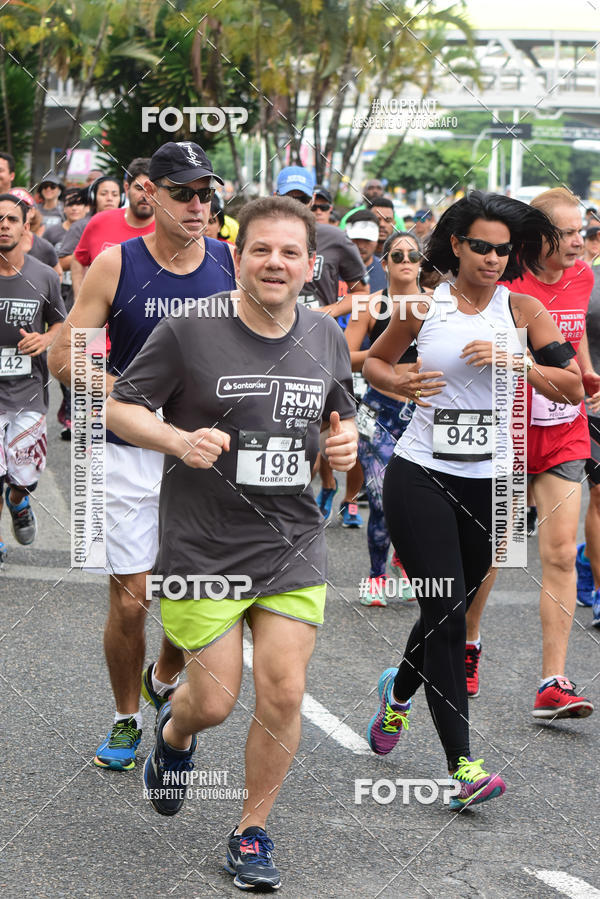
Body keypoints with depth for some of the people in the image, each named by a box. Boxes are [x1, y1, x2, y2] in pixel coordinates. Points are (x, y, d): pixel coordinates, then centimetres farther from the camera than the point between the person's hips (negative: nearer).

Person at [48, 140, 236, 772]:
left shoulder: (232, 264, -1)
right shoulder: (116, 264, -7)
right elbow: (63, 358, -5)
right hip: (132, 454, -2)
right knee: (129, 602, -1)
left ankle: (164, 680, 34)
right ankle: (126, 719, 22)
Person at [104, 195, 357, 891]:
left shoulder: (326, 339, 5)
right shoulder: (188, 330, -11)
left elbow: (339, 417, 21)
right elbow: (117, 407, -5)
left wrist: (344, 442, -3)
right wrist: (180, 441, -22)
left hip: (292, 547, 3)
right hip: (202, 547, -3)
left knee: (282, 695, -3)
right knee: (213, 702, 1)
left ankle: (252, 832, 17)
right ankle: (173, 730, 40)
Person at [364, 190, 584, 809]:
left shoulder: (522, 310, 2)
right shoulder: (424, 307, 1)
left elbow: (573, 388, -5)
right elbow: (373, 362, 16)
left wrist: (514, 362, -20)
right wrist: (401, 383, -5)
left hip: (488, 482, 3)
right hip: (419, 477, -2)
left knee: (453, 611, 14)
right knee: (444, 611, -10)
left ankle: (399, 689, 46)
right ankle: (461, 765, -10)